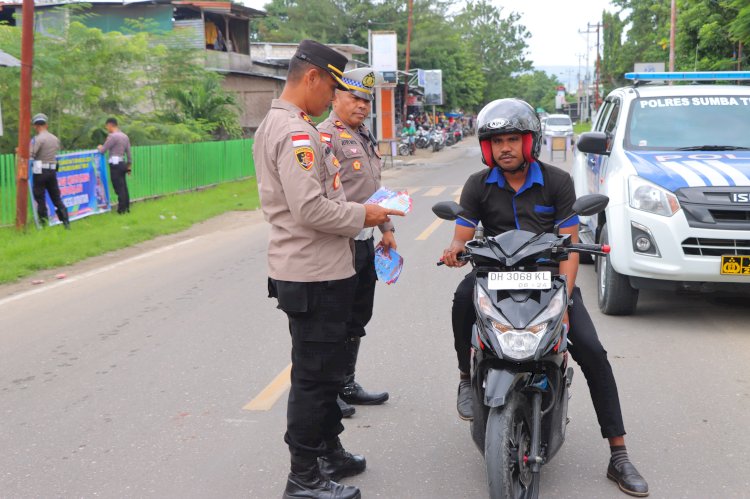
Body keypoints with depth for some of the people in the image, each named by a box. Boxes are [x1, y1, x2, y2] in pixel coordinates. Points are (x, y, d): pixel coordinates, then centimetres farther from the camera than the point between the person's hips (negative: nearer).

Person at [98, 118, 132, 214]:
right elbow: (129, 152, 14)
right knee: (124, 186, 12)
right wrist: (129, 166, 19)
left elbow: (103, 150, -9)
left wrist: (99, 147, 14)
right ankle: (126, 207, 16)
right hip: (122, 163, 8)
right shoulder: (125, 136, 13)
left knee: (119, 187, -5)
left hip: (115, 164, -8)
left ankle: (122, 209, -2)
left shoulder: (112, 136, -13)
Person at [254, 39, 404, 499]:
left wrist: (354, 210, 14)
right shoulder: (296, 133, -20)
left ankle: (327, 451, 34)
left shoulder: (273, 125, 15)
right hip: (316, 276, -11)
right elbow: (311, 209, -27)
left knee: (325, 370, 21)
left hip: (306, 270, 11)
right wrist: (362, 215, -13)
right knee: (316, 375, -1)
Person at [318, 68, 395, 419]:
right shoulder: (326, 136, -13)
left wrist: (386, 228, 23)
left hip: (365, 241, 9)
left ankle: (346, 383, 27)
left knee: (358, 316, 16)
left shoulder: (365, 137, 19)